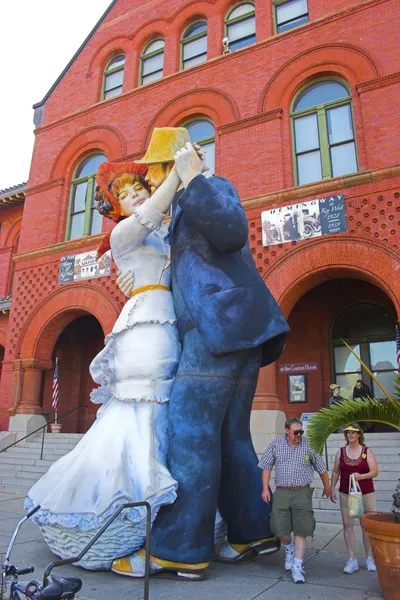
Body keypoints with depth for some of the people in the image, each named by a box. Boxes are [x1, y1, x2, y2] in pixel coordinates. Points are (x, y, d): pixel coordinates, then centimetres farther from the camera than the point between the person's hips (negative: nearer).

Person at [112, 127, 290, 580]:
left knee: (191, 428, -13)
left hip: (224, 322, -10)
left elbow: (233, 230, -19)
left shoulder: (214, 186, 3)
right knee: (228, 435, 9)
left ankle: (179, 549, -9)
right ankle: (253, 531, 15)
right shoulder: (188, 210, 30)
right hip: (233, 332, 10)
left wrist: (193, 177, -14)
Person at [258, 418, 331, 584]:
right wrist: (265, 488, 2)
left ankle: (297, 568, 8)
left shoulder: (308, 445, -2)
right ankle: (289, 549, 39)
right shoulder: (276, 444, 1)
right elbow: (266, 466, 8)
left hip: (302, 493, -1)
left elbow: (321, 467, 10)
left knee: (301, 531, -3)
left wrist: (327, 487, 20)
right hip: (281, 493, 2)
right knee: (281, 529, 7)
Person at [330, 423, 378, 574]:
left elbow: (374, 471, -5)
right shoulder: (340, 452, 5)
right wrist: (332, 489, 4)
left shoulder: (367, 451, 1)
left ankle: (370, 558, 19)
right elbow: (335, 472, 9)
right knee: (347, 525, 1)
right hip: (345, 493, 2)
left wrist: (361, 476, -22)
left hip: (365, 493, -1)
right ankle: (352, 560, 9)